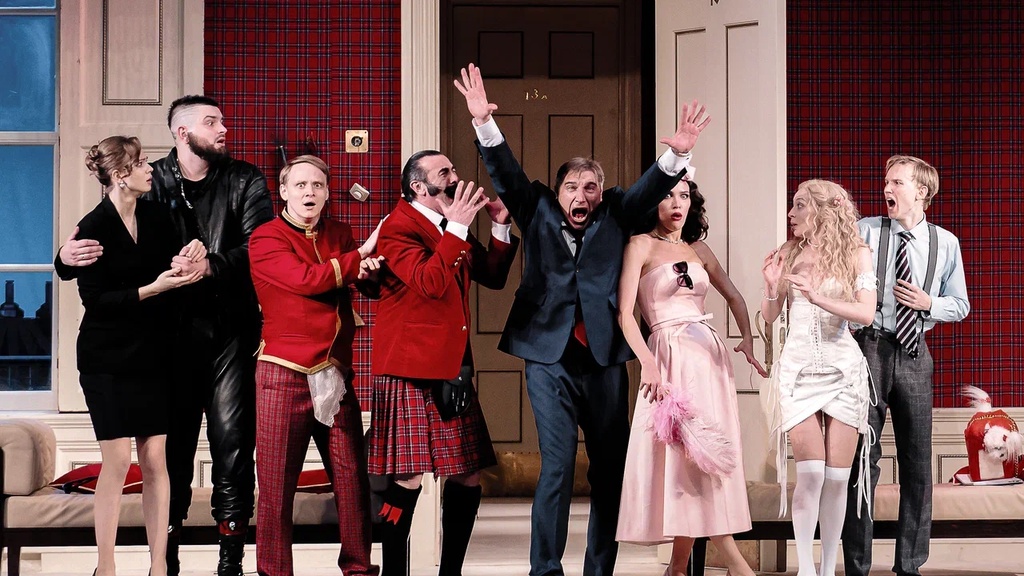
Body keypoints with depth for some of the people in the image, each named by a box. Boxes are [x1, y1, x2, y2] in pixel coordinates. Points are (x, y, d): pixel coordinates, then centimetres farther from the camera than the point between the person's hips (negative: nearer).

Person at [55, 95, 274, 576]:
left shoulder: (244, 180, 5)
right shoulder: (152, 182, 6)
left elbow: (259, 247, -9)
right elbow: (104, 239, 6)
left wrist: (211, 265, -26)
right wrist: (68, 257, -16)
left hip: (230, 332, -1)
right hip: (172, 332, 1)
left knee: (233, 446, -3)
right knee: (172, 446, 4)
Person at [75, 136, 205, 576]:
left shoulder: (156, 216, 6)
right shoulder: (93, 228, -9)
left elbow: (168, 268, 14)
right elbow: (95, 299, -13)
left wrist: (187, 257, -7)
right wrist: (155, 287, -20)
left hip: (153, 354, 4)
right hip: (108, 359, -4)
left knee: (155, 460, 2)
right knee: (117, 461, -5)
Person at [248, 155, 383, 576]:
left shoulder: (340, 236, 15)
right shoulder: (266, 238, -2)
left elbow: (372, 288, 13)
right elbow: (306, 279, -17)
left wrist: (368, 273, -11)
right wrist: (361, 255, -9)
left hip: (336, 374, 4)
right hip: (284, 372, -4)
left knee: (352, 477, 4)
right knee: (277, 482, 0)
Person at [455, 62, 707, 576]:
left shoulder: (615, 218, 10)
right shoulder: (538, 214, 8)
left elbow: (652, 187, -1)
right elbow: (506, 174, -1)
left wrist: (678, 152, -20)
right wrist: (484, 122, -15)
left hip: (603, 359, 2)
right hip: (549, 359, -2)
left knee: (610, 469, 7)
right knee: (557, 466, -8)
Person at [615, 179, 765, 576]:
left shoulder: (698, 250, 16)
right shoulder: (641, 245, 0)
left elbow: (733, 296, 23)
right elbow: (624, 313, -7)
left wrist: (747, 338, 5)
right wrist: (648, 362, -19)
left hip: (710, 352, 6)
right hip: (670, 355, -6)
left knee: (700, 452, 2)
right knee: (693, 449, -11)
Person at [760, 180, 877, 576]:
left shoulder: (856, 254, 0)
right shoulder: (788, 254, 6)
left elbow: (866, 313, -10)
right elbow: (769, 316, 9)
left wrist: (818, 298, -21)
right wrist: (772, 287, -10)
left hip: (843, 368, 0)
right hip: (798, 368, 1)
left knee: (837, 477, 1)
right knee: (811, 472, -9)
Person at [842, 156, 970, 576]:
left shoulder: (945, 243, 4)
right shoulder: (863, 232, -2)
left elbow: (960, 305, 11)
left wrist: (928, 303, -7)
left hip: (914, 354, 2)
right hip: (870, 348, -2)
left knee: (917, 460, 7)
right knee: (862, 456, 1)